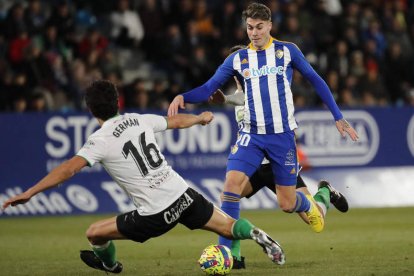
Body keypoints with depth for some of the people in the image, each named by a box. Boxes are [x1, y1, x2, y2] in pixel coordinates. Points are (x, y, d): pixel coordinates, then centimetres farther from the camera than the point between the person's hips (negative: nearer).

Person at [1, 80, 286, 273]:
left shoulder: (100, 141, -8)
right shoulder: (140, 120, 9)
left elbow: (68, 169, -18)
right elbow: (177, 120, 26)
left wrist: (29, 193, -19)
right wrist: (201, 118, 47)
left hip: (156, 215, -5)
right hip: (184, 195, 5)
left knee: (95, 233, 13)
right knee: (228, 226, 21)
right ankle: (257, 235, -7)